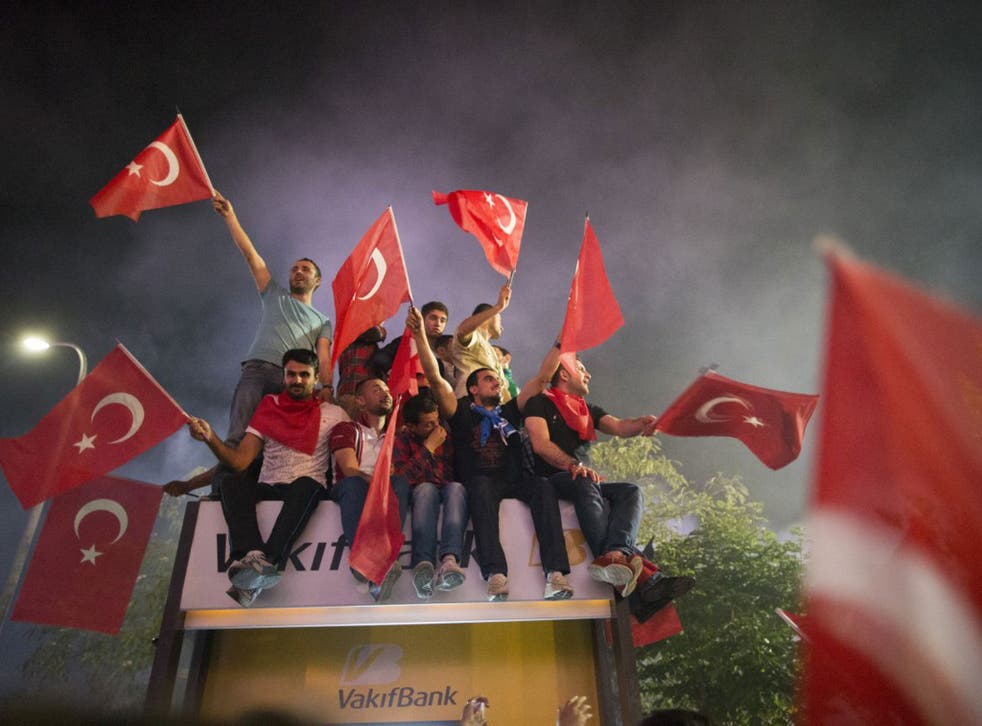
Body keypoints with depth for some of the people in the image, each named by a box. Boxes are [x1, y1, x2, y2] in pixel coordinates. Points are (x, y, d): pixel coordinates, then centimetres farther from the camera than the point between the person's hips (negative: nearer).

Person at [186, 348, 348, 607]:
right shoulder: (269, 409, 14)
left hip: (306, 489, -2)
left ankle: (261, 569, -46)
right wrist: (210, 438, -11)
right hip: (267, 489, 3)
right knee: (231, 482, -26)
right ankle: (254, 556, -47)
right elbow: (239, 461, 5)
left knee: (307, 484, -36)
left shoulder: (332, 413, 11)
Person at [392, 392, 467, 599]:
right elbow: (403, 477, -11)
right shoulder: (402, 440, 8)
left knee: (456, 488, -33)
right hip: (421, 493, -1)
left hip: (450, 490, 1)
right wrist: (428, 447, -10)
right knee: (427, 488, -35)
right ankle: (424, 563, -57)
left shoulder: (447, 433, 12)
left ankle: (449, 561, -58)